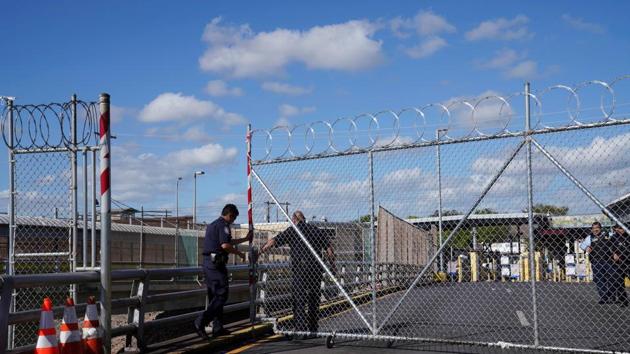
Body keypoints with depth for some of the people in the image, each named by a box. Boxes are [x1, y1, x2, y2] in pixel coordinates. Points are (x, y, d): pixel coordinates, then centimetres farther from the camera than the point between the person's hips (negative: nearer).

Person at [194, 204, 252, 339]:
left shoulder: (212, 225, 22)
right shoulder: (223, 225, -9)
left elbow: (229, 241, 32)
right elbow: (225, 245, -22)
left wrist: (246, 239, 38)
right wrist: (239, 253, -7)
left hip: (207, 262, 10)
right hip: (216, 263, -10)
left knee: (214, 295, 13)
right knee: (221, 295, -9)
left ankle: (218, 328, 17)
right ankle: (201, 322, -19)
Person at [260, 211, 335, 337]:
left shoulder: (292, 230, 4)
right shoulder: (317, 230, 14)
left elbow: (273, 241, -3)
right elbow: (329, 250, 10)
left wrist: (261, 251, 6)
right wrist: (332, 266, 15)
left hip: (300, 269, -4)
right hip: (317, 269, 4)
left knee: (298, 300, -1)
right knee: (314, 300, 13)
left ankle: (300, 329, -9)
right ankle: (313, 330, 18)